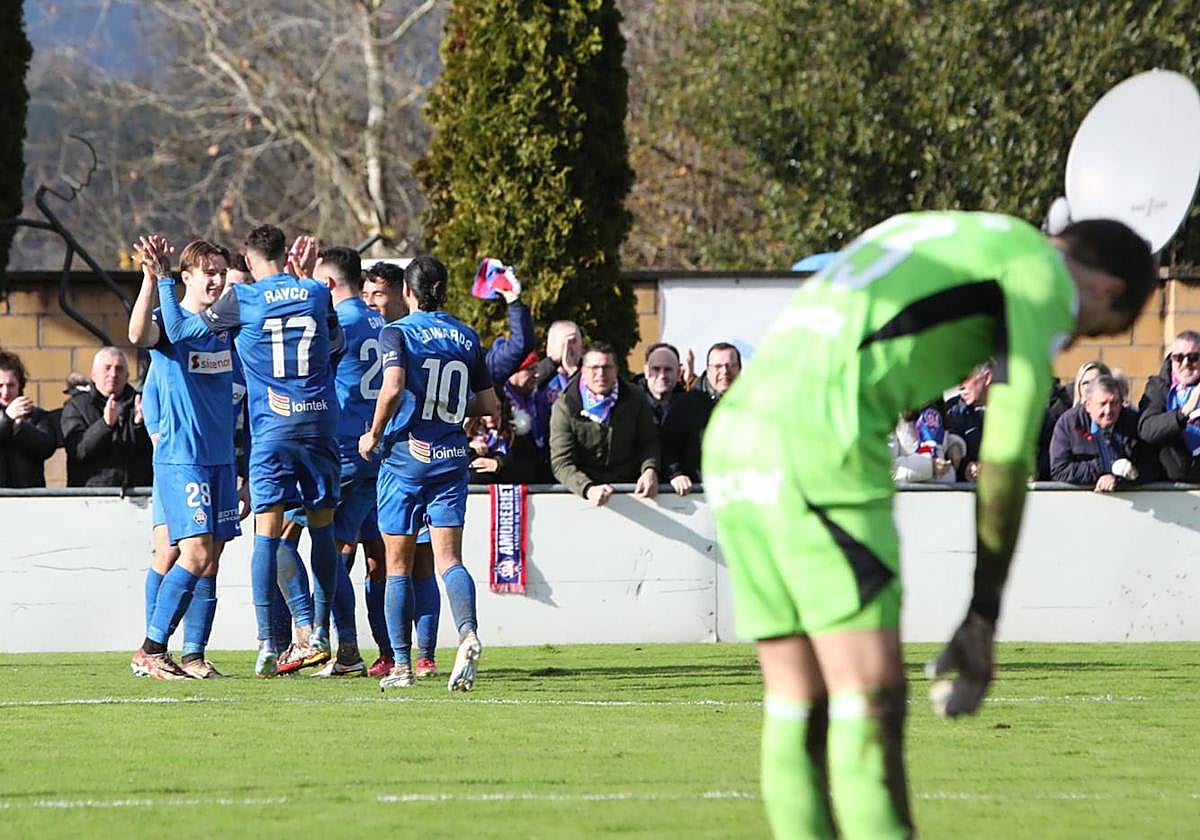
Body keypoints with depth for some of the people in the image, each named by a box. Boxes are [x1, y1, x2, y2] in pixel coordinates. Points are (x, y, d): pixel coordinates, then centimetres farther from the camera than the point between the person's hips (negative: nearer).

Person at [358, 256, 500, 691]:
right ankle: (468, 632, -26)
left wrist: (374, 434, -8)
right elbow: (489, 405, 10)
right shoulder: (467, 338, 8)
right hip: (452, 458, 3)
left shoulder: (397, 333, -7)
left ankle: (402, 665, 7)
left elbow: (392, 388, -23)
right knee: (449, 558, 2)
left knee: (398, 564, 6)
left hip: (406, 456, -3)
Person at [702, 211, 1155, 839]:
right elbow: (1008, 458, 2)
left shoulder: (919, 242, 33)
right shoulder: (1044, 274, 8)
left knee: (800, 711, 9)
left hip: (734, 443, 8)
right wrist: (983, 619, 6)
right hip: (819, 456, -8)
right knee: (873, 708, -8)